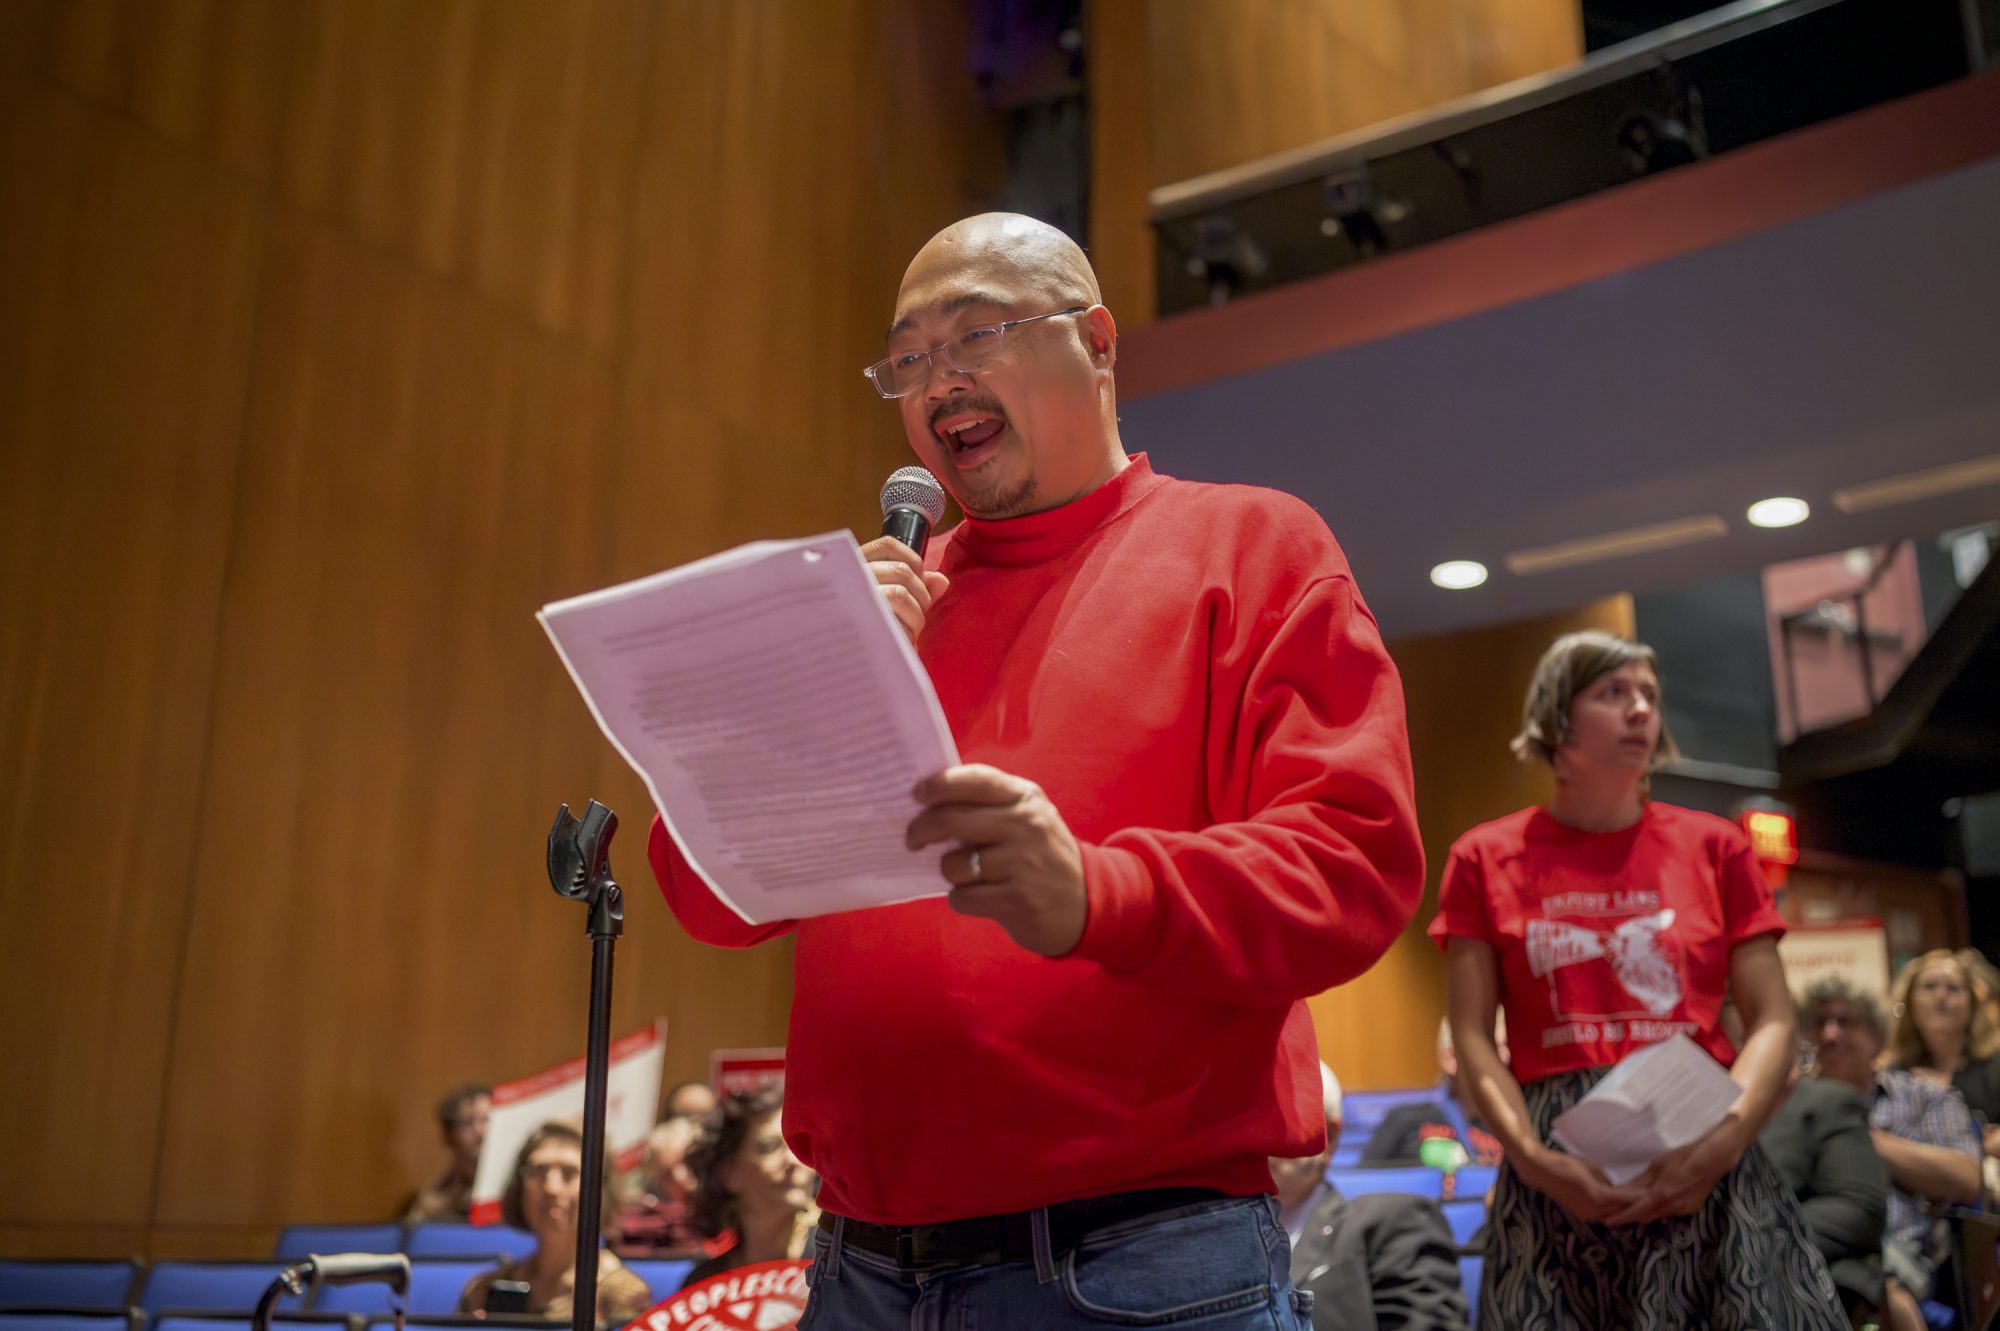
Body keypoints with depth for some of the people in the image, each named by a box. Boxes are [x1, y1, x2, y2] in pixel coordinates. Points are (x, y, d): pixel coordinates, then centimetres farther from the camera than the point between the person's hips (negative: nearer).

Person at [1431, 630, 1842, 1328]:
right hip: (1560, 1172, -1)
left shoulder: (1714, 846, 10)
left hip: (1708, 1161, 1)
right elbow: (1472, 1037, 2)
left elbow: (1772, 1020, 5)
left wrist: (1722, 1142, -12)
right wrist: (1534, 1159, -13)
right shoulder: (1486, 858, 7)